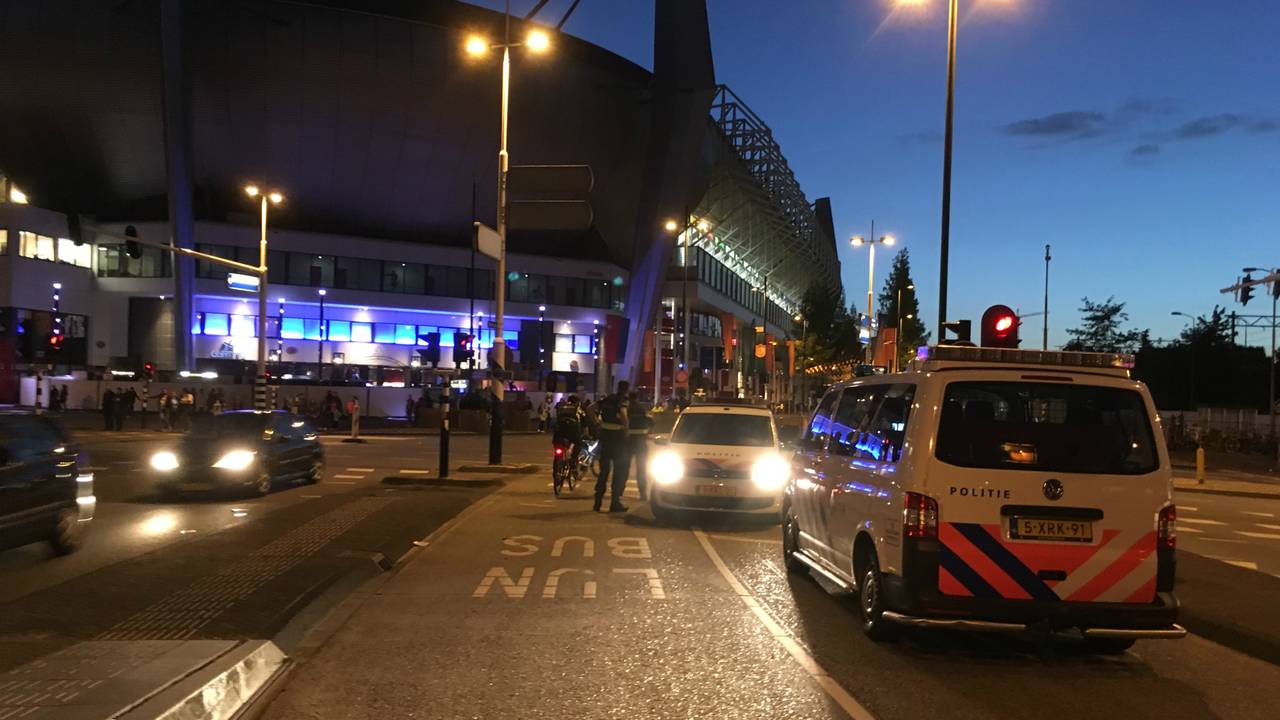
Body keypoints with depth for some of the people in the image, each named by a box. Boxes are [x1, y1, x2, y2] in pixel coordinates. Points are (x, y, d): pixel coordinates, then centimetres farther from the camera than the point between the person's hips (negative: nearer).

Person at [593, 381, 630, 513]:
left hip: (605, 433, 6)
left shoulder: (607, 399, 11)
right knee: (619, 471, 4)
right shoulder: (622, 400, -8)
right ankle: (615, 502, 2)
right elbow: (622, 413, -28)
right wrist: (626, 427, -14)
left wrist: (598, 423, 9)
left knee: (604, 470, 14)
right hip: (617, 435, -6)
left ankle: (598, 502, 12)